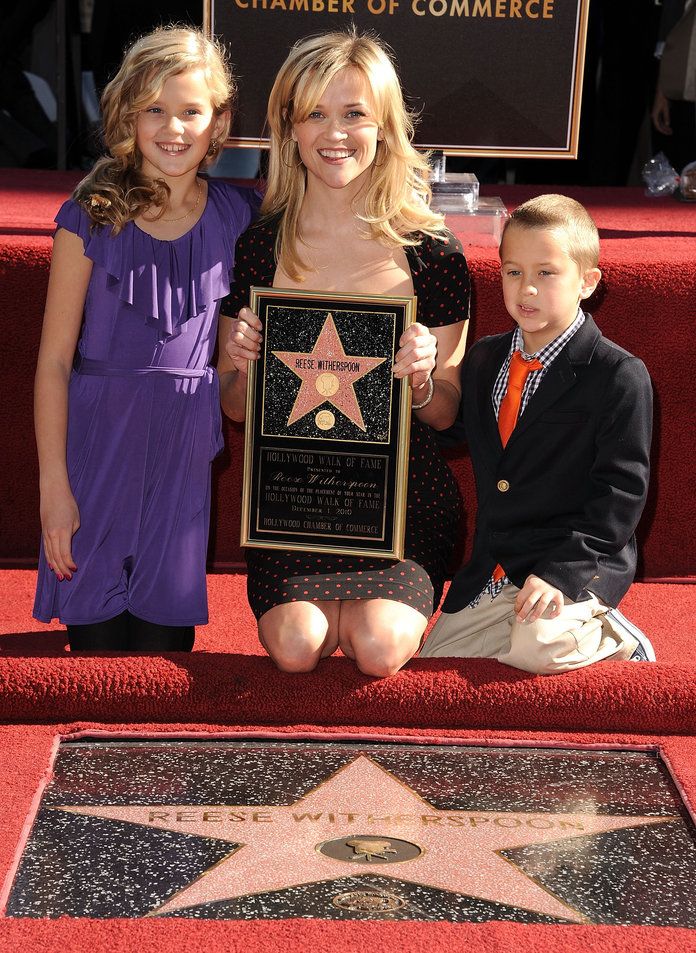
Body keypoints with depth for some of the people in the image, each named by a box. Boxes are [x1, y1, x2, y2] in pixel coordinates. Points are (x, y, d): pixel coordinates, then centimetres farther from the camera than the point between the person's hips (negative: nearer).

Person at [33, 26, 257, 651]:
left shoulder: (239, 217, 4)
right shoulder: (92, 218, -3)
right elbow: (55, 359, -5)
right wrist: (54, 486, -9)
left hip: (188, 454, 2)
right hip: (99, 446, -2)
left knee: (167, 635, 5)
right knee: (96, 633, 2)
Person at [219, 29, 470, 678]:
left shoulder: (431, 253, -1)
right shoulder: (257, 246, 0)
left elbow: (449, 413, 5)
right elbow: (233, 408, 9)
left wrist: (421, 380, -18)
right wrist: (240, 365, -14)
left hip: (402, 491, 0)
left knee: (380, 650, -23)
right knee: (295, 647, -24)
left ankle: (388, 604, 12)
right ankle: (343, 599, 10)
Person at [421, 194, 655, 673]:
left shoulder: (620, 376, -10)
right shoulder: (484, 359, 11)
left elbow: (622, 492, -14)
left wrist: (560, 572, -23)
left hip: (578, 564, -6)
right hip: (489, 575, 7)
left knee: (538, 647, -33)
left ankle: (611, 636, -2)